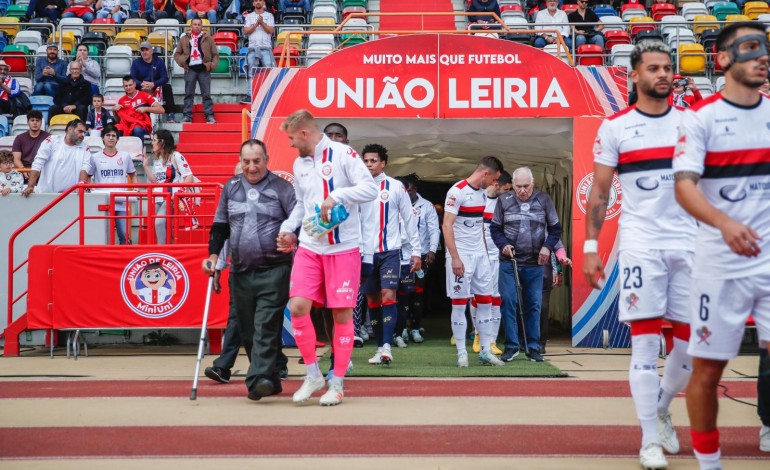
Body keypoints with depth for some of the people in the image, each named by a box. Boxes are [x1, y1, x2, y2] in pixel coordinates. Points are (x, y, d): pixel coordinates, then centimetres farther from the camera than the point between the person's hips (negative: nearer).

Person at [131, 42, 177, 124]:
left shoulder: (159, 61, -4)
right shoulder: (136, 63, 0)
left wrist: (153, 84, -29)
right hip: (141, 88, 1)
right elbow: (133, 78, -7)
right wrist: (142, 84, -29)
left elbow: (165, 78, -11)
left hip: (156, 87, -1)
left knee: (167, 87, -28)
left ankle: (171, 114, -30)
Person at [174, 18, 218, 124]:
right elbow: (177, 54, 12)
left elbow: (215, 55, 6)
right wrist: (182, 62, -5)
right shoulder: (184, 39, 10)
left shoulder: (208, 39, 7)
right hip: (190, 69, 1)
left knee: (206, 94, 1)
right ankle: (187, 116, 4)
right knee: (189, 94, 2)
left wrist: (212, 65, -8)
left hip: (204, 69, -1)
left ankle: (210, 116, 3)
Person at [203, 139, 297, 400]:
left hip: (274, 270, -5)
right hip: (241, 272, 5)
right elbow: (220, 225, 21)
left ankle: (260, 377, -22)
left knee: (266, 325, -16)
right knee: (247, 330, 7)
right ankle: (271, 380, 16)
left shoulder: (281, 187, 2)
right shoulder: (231, 187, 15)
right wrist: (213, 254, 9)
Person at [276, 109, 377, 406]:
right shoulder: (299, 164, 14)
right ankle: (313, 375, 9)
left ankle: (337, 383, 13)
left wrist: (336, 196, -24)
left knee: (342, 314, 1)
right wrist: (288, 228, 13)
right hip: (309, 248, 5)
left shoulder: (342, 154, -7)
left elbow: (370, 189, -15)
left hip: (343, 249, -5)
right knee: (297, 307, -8)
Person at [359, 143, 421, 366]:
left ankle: (387, 346, -18)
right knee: (372, 299, 6)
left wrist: (416, 251, 1)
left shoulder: (396, 187, 1)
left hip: (390, 250, -3)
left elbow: (409, 219, 4)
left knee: (388, 294, -15)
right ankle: (380, 347, 14)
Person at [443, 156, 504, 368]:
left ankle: (485, 350, 15)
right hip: (461, 255, -8)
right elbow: (447, 226, -16)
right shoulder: (457, 192, -13)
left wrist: (484, 250, 12)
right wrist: (455, 258, -20)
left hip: (480, 255, 8)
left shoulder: (482, 193, 12)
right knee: (459, 303, -2)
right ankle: (462, 353, 4)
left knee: (485, 302, 8)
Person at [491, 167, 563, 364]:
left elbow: (555, 228, 8)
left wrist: (548, 246, -7)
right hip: (508, 262, 0)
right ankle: (511, 346, 5)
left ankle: (533, 347, 13)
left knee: (533, 305, 4)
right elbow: (495, 228, 9)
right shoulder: (504, 201, 1)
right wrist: (503, 245, -9)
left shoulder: (544, 200, 1)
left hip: (534, 263, 0)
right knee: (508, 302, -4)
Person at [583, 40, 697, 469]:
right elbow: (599, 193, 4)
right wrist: (590, 248, -1)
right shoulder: (615, 127, 2)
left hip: (689, 243, 3)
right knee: (646, 343, -4)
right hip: (640, 244, -3)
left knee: (692, 343, 4)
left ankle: (661, 409, 30)